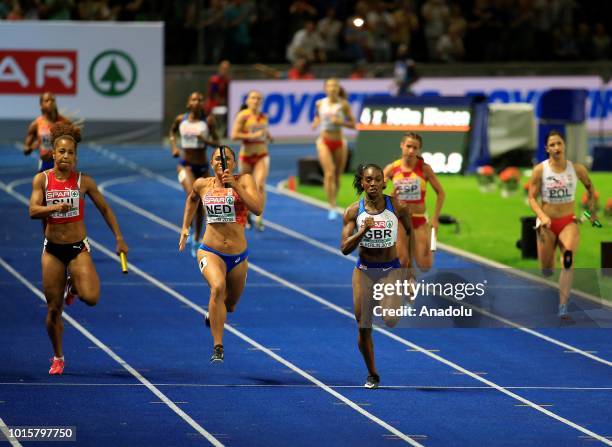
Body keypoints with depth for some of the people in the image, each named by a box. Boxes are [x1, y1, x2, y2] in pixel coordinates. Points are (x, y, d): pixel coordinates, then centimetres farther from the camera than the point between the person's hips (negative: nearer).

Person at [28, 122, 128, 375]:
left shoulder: (83, 181, -4)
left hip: (78, 248, -1)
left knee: (91, 298, -21)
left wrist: (119, 239, 4)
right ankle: (58, 358, 23)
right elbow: (33, 211, -14)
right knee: (53, 309, 4)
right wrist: (55, 207, -32)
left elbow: (104, 209, 6)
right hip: (52, 249, 1)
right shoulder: (42, 180, -3)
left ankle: (72, 287, 16)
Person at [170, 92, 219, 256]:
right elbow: (172, 131, 21)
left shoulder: (208, 121, -5)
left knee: (200, 205, 9)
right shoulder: (181, 119, 0)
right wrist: (174, 146, 5)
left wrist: (205, 140, -21)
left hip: (202, 166, 1)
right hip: (185, 165, -1)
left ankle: (196, 240, 26)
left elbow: (216, 142, -1)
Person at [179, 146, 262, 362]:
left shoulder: (244, 180, -6)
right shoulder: (202, 184, 1)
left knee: (229, 305, 18)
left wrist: (235, 185, -27)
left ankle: (212, 314, 58)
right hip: (210, 252, -1)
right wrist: (185, 228, 21)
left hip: (238, 255, 1)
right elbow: (192, 199, 25)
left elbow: (258, 208, -22)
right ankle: (218, 347, -29)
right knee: (218, 287, -32)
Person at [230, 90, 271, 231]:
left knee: (260, 185, -18)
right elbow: (234, 135, -16)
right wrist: (253, 135, -21)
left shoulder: (264, 117, 7)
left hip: (262, 155, 2)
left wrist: (268, 137, 5)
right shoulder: (243, 115, -8)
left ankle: (259, 219, -19)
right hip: (246, 154, -2)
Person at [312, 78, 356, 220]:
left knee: (337, 176, 8)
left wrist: (340, 122, -18)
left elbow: (353, 124, -1)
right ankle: (332, 207, -20)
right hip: (324, 142, 0)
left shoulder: (343, 104, -3)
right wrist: (316, 122, -1)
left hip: (339, 143, 0)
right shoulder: (320, 103, 3)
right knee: (329, 173, -17)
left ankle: (333, 201, 32)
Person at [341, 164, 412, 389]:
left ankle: (392, 307, 18)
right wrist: (363, 231, -26)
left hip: (391, 269, -1)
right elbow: (345, 248, -10)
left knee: (391, 320, -22)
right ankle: (372, 375, 22)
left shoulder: (397, 207, -9)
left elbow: (412, 232, 8)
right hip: (364, 271, 1)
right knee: (364, 327, 3)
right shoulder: (353, 211, -7)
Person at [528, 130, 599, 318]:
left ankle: (563, 306, -29)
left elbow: (590, 186, 17)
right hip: (547, 223, 0)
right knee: (546, 269, 6)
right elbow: (532, 197, -5)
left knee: (568, 259, -26)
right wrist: (542, 216, -20)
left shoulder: (577, 169, -3)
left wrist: (592, 209, 14)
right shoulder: (540, 170, -7)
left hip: (568, 222, 0)